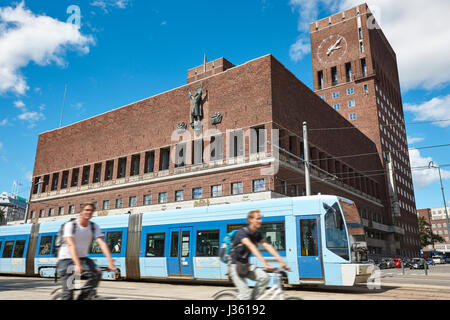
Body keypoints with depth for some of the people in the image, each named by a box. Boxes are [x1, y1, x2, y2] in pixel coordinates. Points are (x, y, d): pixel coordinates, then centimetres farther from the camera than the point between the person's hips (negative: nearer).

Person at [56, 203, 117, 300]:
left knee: (96, 273, -21)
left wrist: (110, 261, -31)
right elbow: (71, 245, -30)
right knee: (68, 290, -13)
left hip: (82, 257, 4)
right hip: (66, 258, -4)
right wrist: (77, 264, -44)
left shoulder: (94, 227, -5)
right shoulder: (70, 225, -17)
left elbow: (102, 243, -17)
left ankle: (82, 297, -4)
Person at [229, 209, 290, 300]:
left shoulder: (257, 234, 2)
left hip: (245, 265, 7)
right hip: (235, 266, -7)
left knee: (264, 277, -16)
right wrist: (265, 263, -48)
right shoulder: (242, 232, -21)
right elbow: (251, 247, -36)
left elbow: (267, 246, -8)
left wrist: (281, 262, -19)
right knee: (245, 295, -15)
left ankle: (253, 298, 0)